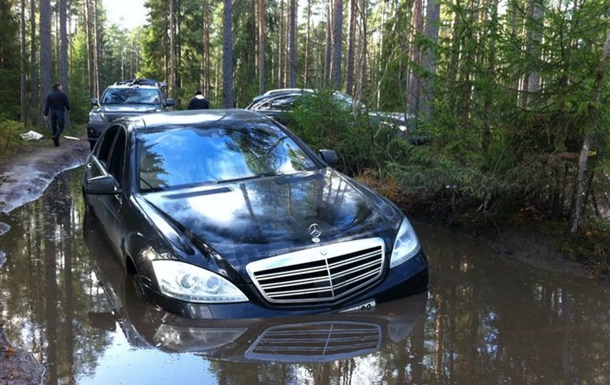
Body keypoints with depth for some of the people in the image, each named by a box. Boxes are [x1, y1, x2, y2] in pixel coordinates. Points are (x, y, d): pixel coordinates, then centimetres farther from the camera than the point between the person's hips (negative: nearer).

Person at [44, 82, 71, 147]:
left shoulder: (49, 95, 6)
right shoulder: (62, 94, -6)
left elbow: (47, 105, 1)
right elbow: (67, 103, -6)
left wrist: (46, 115, 2)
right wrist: (68, 109, 15)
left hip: (53, 112, 4)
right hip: (60, 111, -4)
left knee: (54, 126, 11)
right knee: (61, 126, -1)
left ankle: (56, 142, 12)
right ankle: (56, 137, -26)